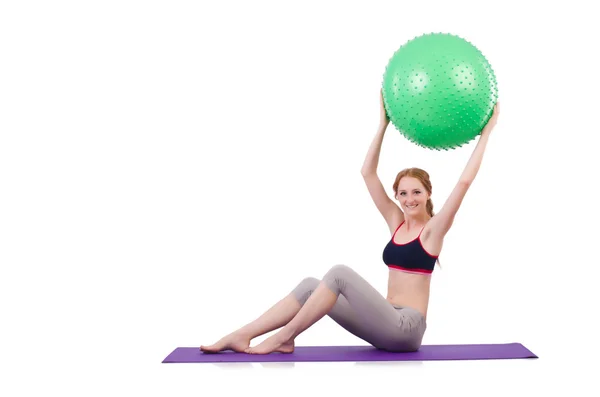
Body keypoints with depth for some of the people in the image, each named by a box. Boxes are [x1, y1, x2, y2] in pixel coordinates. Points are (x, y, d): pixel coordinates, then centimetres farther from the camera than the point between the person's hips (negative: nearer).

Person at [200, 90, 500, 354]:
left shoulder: (433, 229, -3)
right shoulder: (396, 222, 13)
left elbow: (464, 182, -13)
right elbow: (368, 173, 10)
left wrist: (485, 133, -10)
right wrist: (383, 123, 8)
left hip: (405, 328, -7)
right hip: (387, 326, 7)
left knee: (339, 273, -24)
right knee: (310, 285, -8)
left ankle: (284, 337, -18)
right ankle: (240, 337, -14)